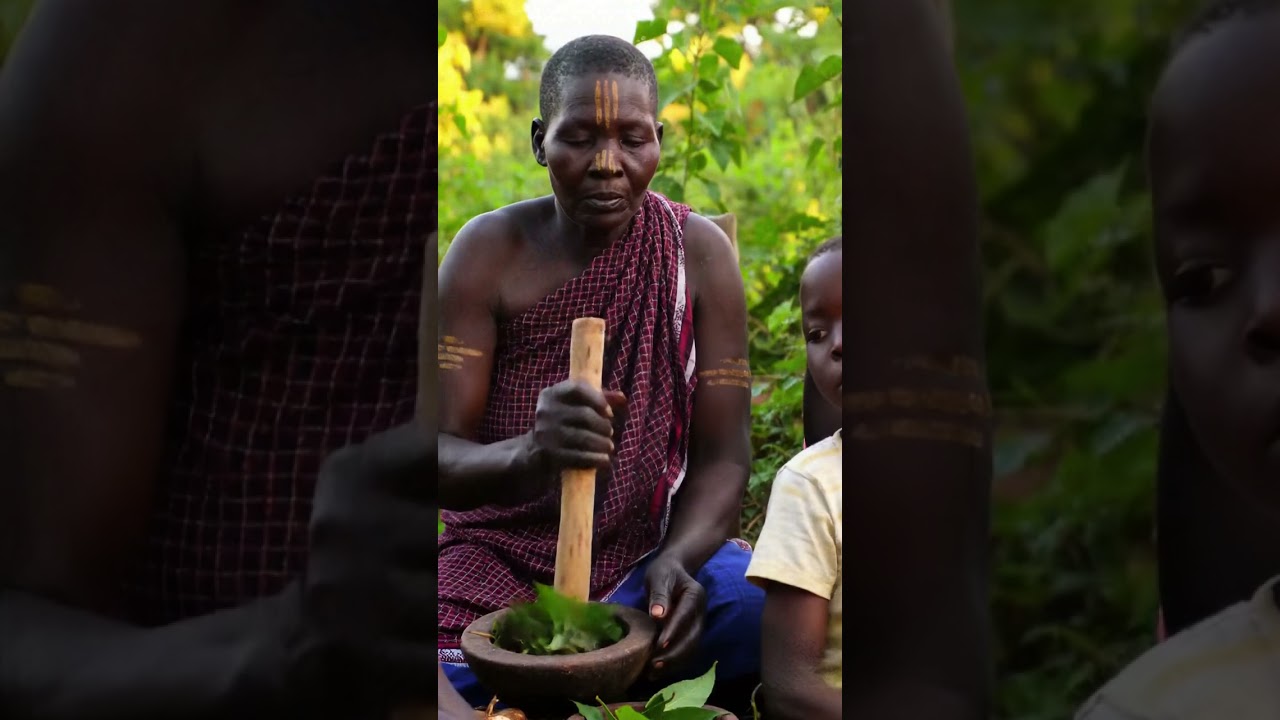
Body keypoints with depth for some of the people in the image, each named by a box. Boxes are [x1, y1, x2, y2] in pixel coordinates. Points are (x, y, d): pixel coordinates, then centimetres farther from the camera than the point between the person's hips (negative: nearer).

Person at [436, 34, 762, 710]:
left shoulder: (698, 253, -5)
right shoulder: (489, 251, -8)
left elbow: (722, 457, -5)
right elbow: (441, 456, -12)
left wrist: (675, 563, -25)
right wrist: (532, 454, -35)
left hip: (649, 551, 2)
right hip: (499, 560, -1)